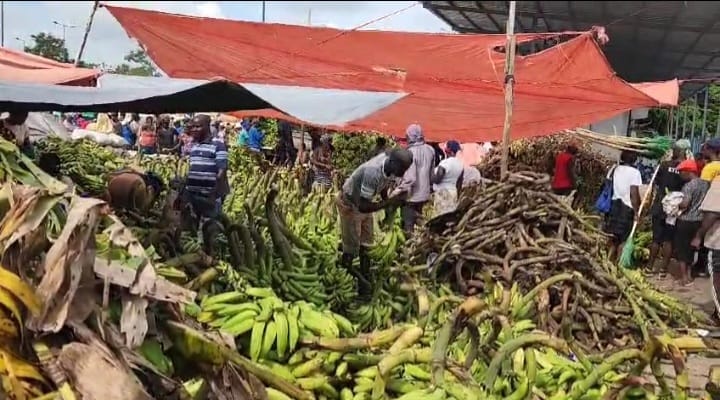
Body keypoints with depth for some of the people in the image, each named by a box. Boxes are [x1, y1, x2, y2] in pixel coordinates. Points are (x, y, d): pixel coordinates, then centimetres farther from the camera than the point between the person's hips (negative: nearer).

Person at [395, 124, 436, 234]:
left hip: (411, 195, -7)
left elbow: (409, 178, -25)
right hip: (424, 193, 7)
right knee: (417, 222, 21)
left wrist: (399, 191, -19)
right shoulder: (430, 150, 0)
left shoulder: (411, 152, -21)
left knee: (408, 227, 5)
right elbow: (432, 172, 9)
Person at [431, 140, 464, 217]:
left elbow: (436, 180, -19)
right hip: (453, 192, 8)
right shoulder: (460, 163, 6)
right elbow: (460, 182, 13)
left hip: (442, 193, -8)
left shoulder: (445, 163, -18)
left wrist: (432, 172, -1)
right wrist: (457, 195, 22)